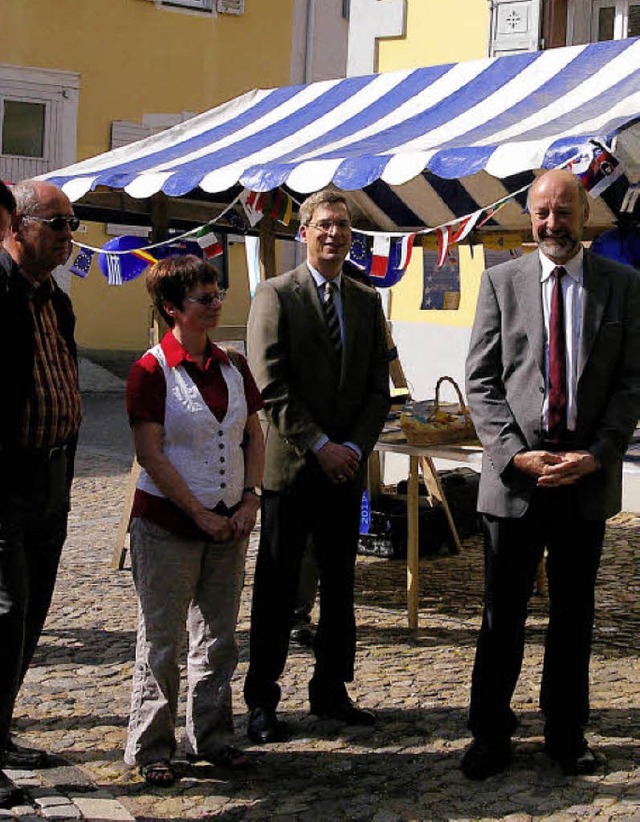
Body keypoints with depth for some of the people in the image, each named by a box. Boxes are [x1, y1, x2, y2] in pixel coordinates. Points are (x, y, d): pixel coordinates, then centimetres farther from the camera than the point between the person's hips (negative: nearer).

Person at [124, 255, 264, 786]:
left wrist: (250, 499, -2)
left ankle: (211, 738, 25)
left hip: (229, 523, 6)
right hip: (168, 523, -5)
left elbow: (254, 436, 12)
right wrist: (200, 514, -14)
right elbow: (150, 453, -13)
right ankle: (151, 748, 15)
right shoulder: (152, 370, -10)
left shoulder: (232, 366, 7)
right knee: (162, 641, 3)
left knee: (218, 636, 12)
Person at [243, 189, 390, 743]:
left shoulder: (368, 301, 12)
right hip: (290, 466, -4)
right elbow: (271, 387, -10)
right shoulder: (275, 295, -3)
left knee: (340, 586, 11)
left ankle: (331, 690, 24)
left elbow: (379, 387, 9)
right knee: (277, 589, 2)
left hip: (347, 468, 5)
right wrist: (319, 446, -14)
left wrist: (355, 446, -5)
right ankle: (262, 700, 12)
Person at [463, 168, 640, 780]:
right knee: (502, 615, 6)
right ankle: (490, 735, 20)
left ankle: (566, 733, 27)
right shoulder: (500, 282, 3)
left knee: (574, 615, 13)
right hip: (514, 474, -1)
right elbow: (481, 382, 0)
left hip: (588, 476, 1)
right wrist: (515, 453, -11)